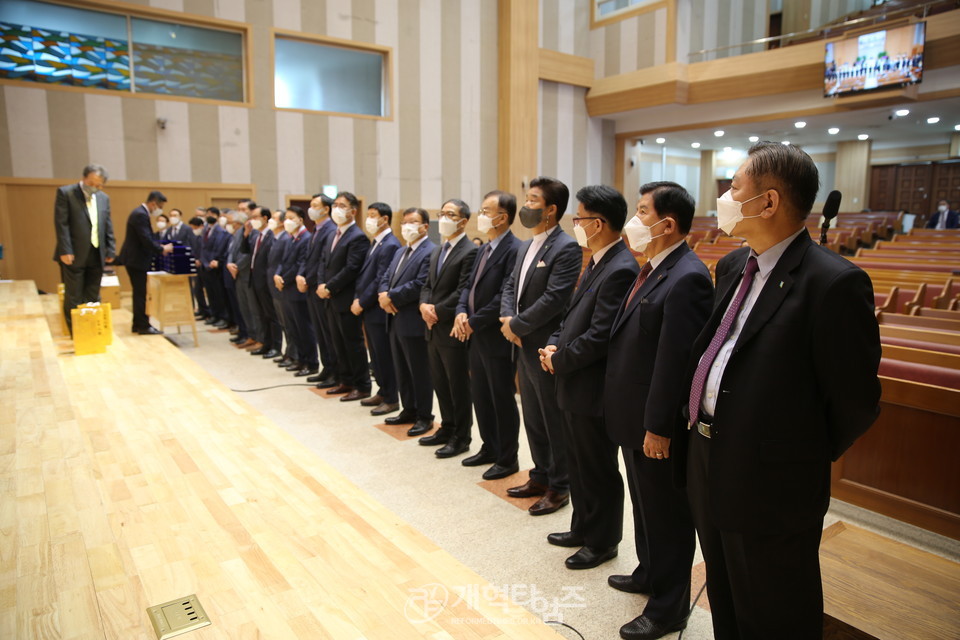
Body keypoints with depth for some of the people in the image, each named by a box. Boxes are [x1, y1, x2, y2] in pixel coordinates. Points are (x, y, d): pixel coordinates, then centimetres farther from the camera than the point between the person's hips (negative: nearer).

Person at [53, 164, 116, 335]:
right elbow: (61, 224, -9)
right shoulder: (65, 193, -3)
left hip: (96, 256, 5)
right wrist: (65, 251, -16)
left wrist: (111, 250, 7)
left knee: (93, 298, 9)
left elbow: (108, 227, 15)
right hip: (74, 255, -5)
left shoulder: (104, 198, 12)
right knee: (73, 299, 1)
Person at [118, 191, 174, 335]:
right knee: (141, 294, -5)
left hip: (136, 259, 11)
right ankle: (143, 326, 1)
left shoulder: (141, 213, 14)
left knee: (139, 293, 15)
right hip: (137, 260, -11)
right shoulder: (141, 215, -20)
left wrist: (160, 246, 8)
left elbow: (148, 237, 19)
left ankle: (137, 325, 22)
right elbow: (146, 239, -25)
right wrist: (162, 249, -15)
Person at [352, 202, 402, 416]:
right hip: (368, 310, 9)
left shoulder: (390, 245, -16)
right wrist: (358, 300, 4)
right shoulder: (376, 243, 14)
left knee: (385, 356, 0)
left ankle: (391, 399, 11)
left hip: (379, 310, -9)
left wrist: (362, 303, -14)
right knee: (376, 355, 16)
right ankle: (383, 391, 29)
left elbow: (381, 281, -20)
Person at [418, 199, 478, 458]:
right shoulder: (437, 251, 16)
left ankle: (461, 437, 15)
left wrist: (438, 311, -16)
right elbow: (428, 285, 15)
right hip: (433, 329, 9)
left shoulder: (470, 252, -13)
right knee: (440, 383, 17)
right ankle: (447, 428, 31)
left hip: (453, 329, -9)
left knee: (459, 386, 3)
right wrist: (424, 306, -4)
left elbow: (462, 292, -19)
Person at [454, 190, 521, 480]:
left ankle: (508, 459, 19)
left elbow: (505, 297, -23)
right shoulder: (484, 249, 13)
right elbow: (470, 285, 15)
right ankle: (489, 448, 34)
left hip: (497, 338, -9)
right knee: (480, 396, 18)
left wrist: (473, 322, -16)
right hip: (476, 336, 9)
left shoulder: (514, 250, -17)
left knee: (502, 400, 4)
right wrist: (461, 312, -4)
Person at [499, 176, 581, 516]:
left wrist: (517, 325, -15)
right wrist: (508, 318, -6)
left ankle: (559, 487, 21)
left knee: (554, 421, 6)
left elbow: (554, 299, -23)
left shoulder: (566, 248, -16)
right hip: (524, 347, 9)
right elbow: (510, 286, 13)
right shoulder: (525, 246, 13)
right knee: (532, 418, 19)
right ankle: (540, 476, 34)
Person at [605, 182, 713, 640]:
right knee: (644, 505, 25)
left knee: (667, 515, 9)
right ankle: (649, 574, 47)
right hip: (634, 417, 9)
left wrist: (658, 427, -21)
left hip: (658, 428, -9)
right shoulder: (655, 268, 7)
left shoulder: (687, 278, -24)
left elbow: (675, 361, -25)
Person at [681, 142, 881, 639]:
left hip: (770, 485, -7)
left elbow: (855, 402, -16)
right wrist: (698, 421, 11)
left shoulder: (834, 283, -20)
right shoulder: (732, 267, 6)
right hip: (710, 469, 8)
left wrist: (811, 458, -3)